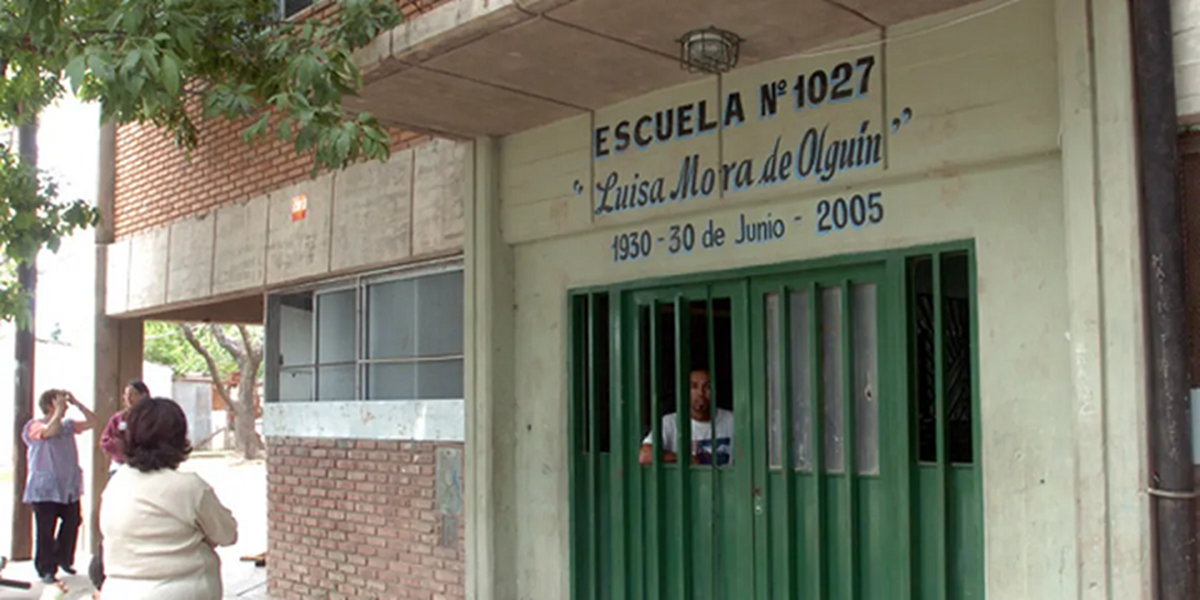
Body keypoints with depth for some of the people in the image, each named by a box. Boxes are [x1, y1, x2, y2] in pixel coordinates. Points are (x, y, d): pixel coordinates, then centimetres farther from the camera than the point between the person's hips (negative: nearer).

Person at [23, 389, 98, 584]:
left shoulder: (68, 425, 13)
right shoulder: (35, 425, -7)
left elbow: (92, 422, 8)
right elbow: (50, 430, -28)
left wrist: (76, 403, 2)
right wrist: (59, 410, -20)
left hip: (69, 487, 6)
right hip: (45, 489, -6)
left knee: (73, 522, 10)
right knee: (46, 531, -4)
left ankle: (63, 559, 28)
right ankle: (46, 569, 3)